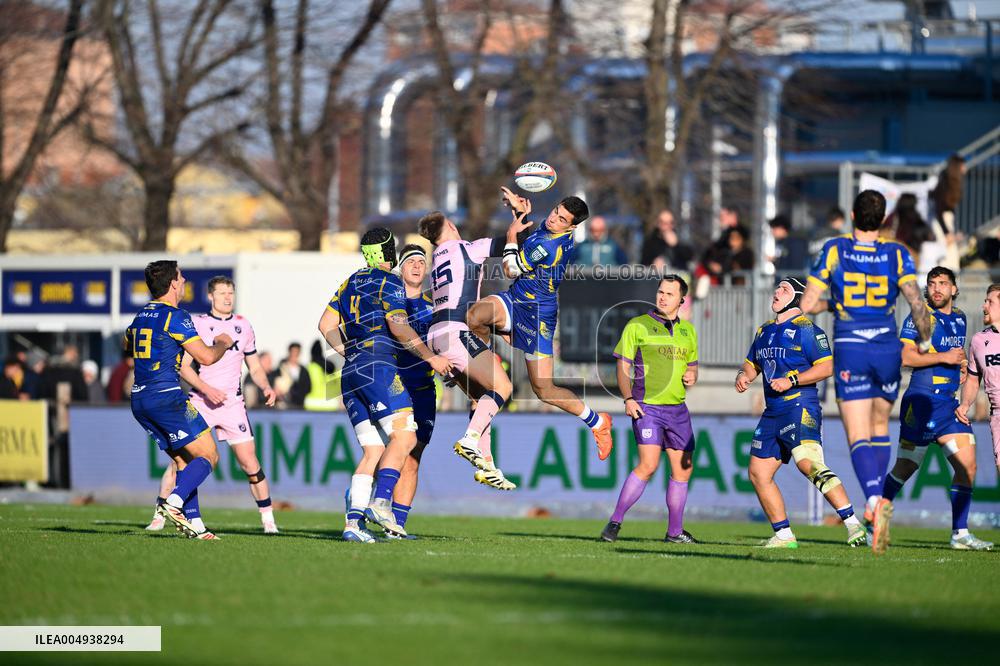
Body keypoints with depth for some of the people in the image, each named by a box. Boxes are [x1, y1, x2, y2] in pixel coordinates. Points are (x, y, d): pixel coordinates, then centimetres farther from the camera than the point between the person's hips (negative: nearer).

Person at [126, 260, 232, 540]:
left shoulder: (142, 315, 15)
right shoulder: (175, 317, -11)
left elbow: (127, 344, 36)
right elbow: (206, 357, -12)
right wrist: (222, 343, 9)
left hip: (140, 400, 9)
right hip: (166, 397, -9)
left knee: (185, 462, 12)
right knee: (209, 456, -6)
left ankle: (192, 524, 4)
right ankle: (172, 503, -24)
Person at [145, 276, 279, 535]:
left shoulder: (243, 326, 10)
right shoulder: (196, 324, -1)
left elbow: (255, 367, 17)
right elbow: (183, 366, -5)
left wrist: (266, 387, -2)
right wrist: (206, 389, -19)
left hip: (232, 403, 2)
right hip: (200, 402, -2)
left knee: (249, 462, -4)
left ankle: (268, 520, 5)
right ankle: (159, 515, 1)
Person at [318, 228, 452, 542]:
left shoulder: (351, 282, 21)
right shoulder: (389, 282, -1)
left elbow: (326, 324, 18)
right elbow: (398, 326, -12)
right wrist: (430, 356, -7)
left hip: (350, 373, 7)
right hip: (378, 366, -7)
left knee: (373, 451, 4)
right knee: (404, 436, -11)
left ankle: (354, 520, -10)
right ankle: (381, 501, -28)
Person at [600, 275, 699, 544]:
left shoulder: (688, 330, 14)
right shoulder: (638, 326, 0)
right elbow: (623, 367, -1)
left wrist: (692, 376, 0)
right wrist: (628, 399, -15)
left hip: (678, 408, 6)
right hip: (647, 407, -6)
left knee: (683, 469, 6)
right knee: (648, 464, -20)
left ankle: (674, 531, 18)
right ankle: (615, 522, -13)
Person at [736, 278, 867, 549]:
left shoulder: (806, 329, -6)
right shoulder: (764, 331, 19)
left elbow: (827, 367, -12)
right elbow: (752, 364, 29)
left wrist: (792, 380, -19)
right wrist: (743, 376, 7)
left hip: (800, 407, -9)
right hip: (772, 413, 9)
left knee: (809, 465, -25)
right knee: (758, 473, 6)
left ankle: (853, 524, -28)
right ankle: (783, 535, 13)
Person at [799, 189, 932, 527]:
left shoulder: (834, 250, -4)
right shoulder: (897, 254, -3)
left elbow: (808, 304, -5)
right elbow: (916, 303, -13)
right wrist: (925, 341, 3)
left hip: (849, 352, -2)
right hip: (887, 349, 2)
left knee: (859, 438, -5)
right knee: (880, 429, 21)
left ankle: (873, 497, -28)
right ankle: (879, 501, 17)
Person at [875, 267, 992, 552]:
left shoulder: (959, 318, 16)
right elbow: (905, 356, -16)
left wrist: (961, 366, 12)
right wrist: (944, 357, -19)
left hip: (949, 403, 7)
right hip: (922, 400, -7)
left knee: (967, 465, -2)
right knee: (905, 468, -3)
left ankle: (960, 534, 2)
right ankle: (875, 519, 12)